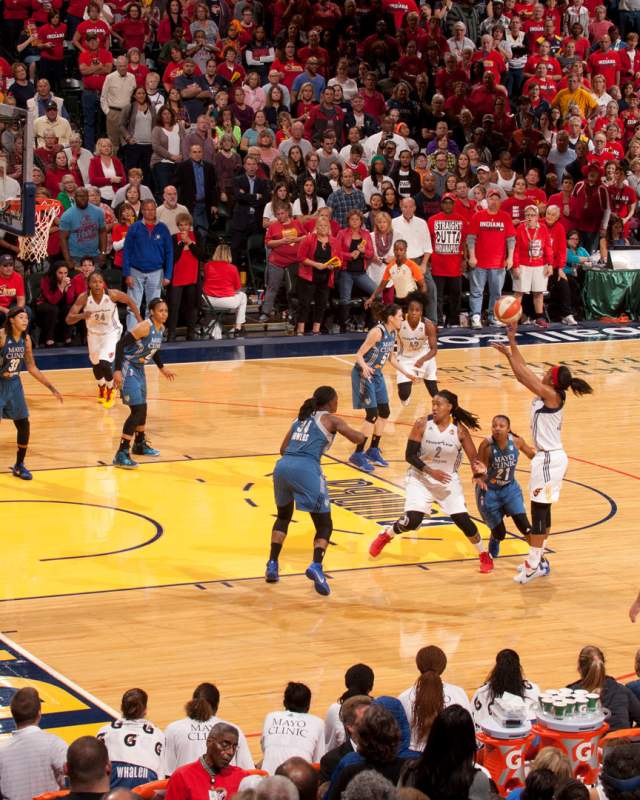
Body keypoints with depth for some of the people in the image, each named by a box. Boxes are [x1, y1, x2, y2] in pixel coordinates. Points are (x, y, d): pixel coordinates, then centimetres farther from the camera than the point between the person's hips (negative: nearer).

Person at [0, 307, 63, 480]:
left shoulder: (26, 339, 2)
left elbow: (31, 367, 11)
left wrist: (51, 388, 11)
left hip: (14, 385, 7)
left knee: (24, 425, 9)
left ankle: (19, 466, 25)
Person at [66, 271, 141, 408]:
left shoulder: (112, 294, -26)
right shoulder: (83, 298, -25)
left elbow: (129, 301, -5)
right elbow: (69, 320, -26)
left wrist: (139, 320, -6)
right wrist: (82, 315, -46)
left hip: (112, 332, -2)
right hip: (94, 333, 3)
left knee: (104, 363, -18)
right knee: (96, 365, 17)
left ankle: (110, 390, 13)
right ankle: (102, 389, 51)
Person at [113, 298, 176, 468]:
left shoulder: (161, 328, 3)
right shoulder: (144, 327, -24)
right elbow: (121, 344, -26)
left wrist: (162, 367, 31)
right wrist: (117, 370, -31)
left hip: (139, 369, 9)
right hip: (127, 369, -9)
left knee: (142, 408, 21)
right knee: (138, 409, -16)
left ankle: (140, 444, 43)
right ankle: (121, 454, -15)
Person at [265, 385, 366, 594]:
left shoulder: (301, 418, 26)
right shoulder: (330, 420, 10)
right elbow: (357, 438, 1)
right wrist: (361, 434, 24)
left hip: (283, 466, 6)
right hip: (307, 470, -5)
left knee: (283, 516, 30)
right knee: (324, 525, 4)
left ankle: (272, 565, 19)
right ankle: (316, 566, -21)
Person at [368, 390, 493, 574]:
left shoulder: (460, 430, -12)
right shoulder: (422, 424, -16)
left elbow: (473, 458, -9)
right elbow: (410, 456, -15)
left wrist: (478, 469, -32)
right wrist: (431, 471, -25)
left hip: (448, 480, 1)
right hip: (421, 479, -1)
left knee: (463, 520, -4)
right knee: (412, 521, -14)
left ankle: (485, 556, 17)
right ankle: (385, 535, 18)